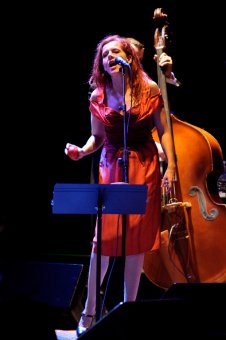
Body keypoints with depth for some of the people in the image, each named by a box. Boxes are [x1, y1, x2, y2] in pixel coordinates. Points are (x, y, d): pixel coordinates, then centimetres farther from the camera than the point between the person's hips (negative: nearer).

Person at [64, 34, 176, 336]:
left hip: (144, 169, 0)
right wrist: (81, 152, -10)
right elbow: (97, 137, 10)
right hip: (111, 169, 0)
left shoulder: (149, 90, -1)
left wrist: (170, 167, -4)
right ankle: (89, 311, 6)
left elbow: (164, 131, 2)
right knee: (104, 238, -5)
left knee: (138, 238, 2)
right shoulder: (98, 97, 2)